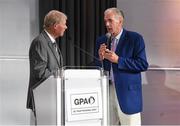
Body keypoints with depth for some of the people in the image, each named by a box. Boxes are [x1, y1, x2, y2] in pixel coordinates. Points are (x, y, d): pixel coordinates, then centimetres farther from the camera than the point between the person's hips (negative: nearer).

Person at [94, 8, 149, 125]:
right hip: (106, 91, 4)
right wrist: (100, 58, -8)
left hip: (127, 92, -4)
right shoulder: (101, 40, 10)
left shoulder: (135, 38, -4)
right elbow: (96, 68, 13)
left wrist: (118, 60, -17)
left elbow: (143, 65, -11)